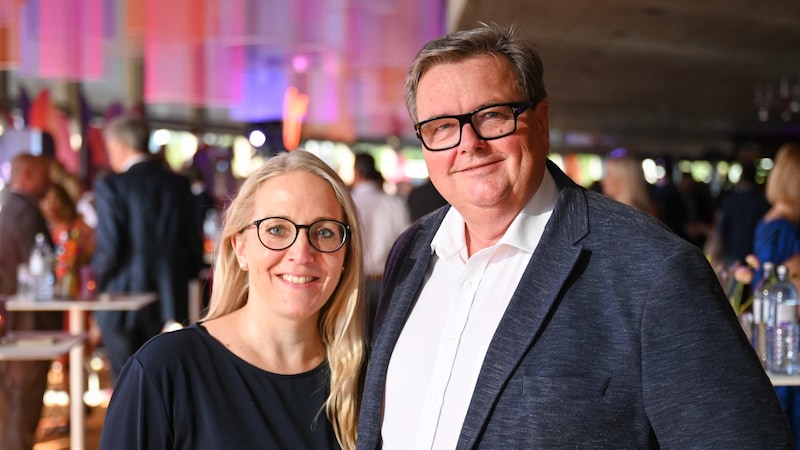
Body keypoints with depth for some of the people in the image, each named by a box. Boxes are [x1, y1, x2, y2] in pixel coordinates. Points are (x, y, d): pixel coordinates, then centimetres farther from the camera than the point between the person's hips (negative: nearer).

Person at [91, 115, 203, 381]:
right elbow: (193, 246, 4)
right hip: (169, 303, 4)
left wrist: (97, 279, 5)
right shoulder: (178, 184, 3)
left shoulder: (110, 186, -10)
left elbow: (109, 248, -14)